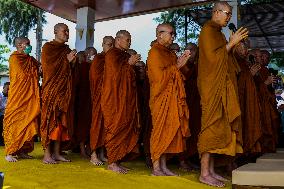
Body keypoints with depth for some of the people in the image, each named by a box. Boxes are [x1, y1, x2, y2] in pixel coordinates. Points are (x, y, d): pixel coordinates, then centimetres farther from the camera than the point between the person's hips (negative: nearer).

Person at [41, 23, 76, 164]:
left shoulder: (67, 49, 18)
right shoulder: (48, 47, -1)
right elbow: (48, 66, -13)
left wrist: (73, 61, 5)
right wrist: (66, 60, -13)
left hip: (64, 90, 6)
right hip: (52, 90, -6)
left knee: (62, 120, 5)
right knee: (50, 120, -7)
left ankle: (56, 153, 11)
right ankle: (47, 154, -3)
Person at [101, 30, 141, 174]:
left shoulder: (125, 56, 19)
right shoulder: (112, 54, -5)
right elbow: (115, 73, -16)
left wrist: (133, 65, 8)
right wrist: (129, 63, -11)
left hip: (126, 99, 8)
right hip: (114, 98, -8)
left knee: (126, 128, 5)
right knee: (116, 129, -7)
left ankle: (117, 160, 11)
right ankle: (112, 163, 0)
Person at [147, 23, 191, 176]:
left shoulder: (168, 52, 19)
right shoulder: (155, 52, -8)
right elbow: (159, 76, -18)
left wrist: (183, 61, 4)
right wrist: (177, 66, -10)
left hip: (172, 99, 8)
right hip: (162, 98, -8)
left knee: (169, 131, 7)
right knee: (160, 131, -5)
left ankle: (163, 166, 13)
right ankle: (156, 168, 2)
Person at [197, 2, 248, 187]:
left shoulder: (217, 31, 21)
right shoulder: (208, 30, -7)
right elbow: (213, 56, -16)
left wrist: (234, 43, 13)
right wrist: (231, 43, -11)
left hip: (220, 87, 10)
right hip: (212, 87, -10)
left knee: (218, 127, 7)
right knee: (212, 126, -11)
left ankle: (211, 170, 11)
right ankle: (205, 173, -8)